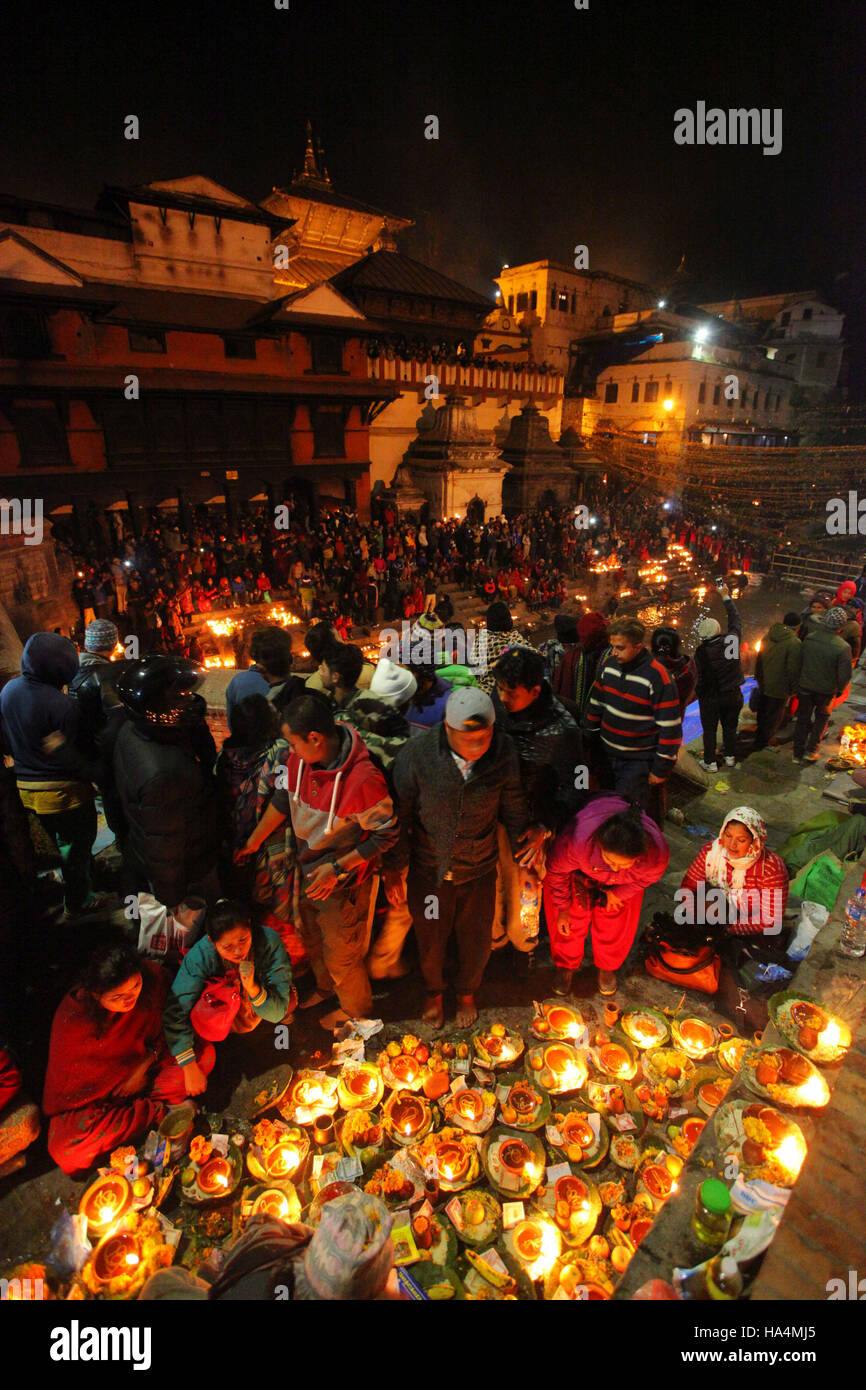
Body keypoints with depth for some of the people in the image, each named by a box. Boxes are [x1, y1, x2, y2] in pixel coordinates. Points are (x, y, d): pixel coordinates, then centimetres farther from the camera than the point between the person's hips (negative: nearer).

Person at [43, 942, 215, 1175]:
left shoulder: (152, 978, -23)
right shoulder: (71, 1021, -30)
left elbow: (164, 1029, -3)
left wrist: (144, 1066, -15)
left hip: (143, 1065, 3)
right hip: (93, 1092, -3)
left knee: (205, 1053, -15)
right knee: (69, 1156, -31)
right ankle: (161, 1111, -18)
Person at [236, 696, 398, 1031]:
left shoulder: (363, 778, -35)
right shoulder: (299, 760, -13)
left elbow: (386, 834, -23)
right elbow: (282, 800, 6)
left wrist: (337, 868, -23)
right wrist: (253, 842, 15)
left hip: (346, 881, -7)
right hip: (309, 870, 7)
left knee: (340, 954, 15)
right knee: (312, 939, 29)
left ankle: (354, 1008, 47)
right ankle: (325, 987, 60)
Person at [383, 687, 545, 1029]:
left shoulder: (504, 754, -21)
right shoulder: (415, 756, -26)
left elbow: (513, 806, -1)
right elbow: (398, 815, -12)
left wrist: (528, 834, -3)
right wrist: (395, 868, -5)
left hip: (479, 871, 1)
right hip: (428, 870, -1)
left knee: (476, 941, 21)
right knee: (430, 940, 21)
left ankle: (467, 992, 56)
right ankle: (434, 992, 56)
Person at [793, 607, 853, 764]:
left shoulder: (809, 638, -12)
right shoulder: (843, 647, -22)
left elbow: (799, 662, 1)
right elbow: (845, 675, -15)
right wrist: (840, 690, 4)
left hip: (805, 687, 2)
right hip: (826, 690, -2)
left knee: (803, 718, 17)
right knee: (822, 717, 23)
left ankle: (798, 753, 24)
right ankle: (811, 750, 20)